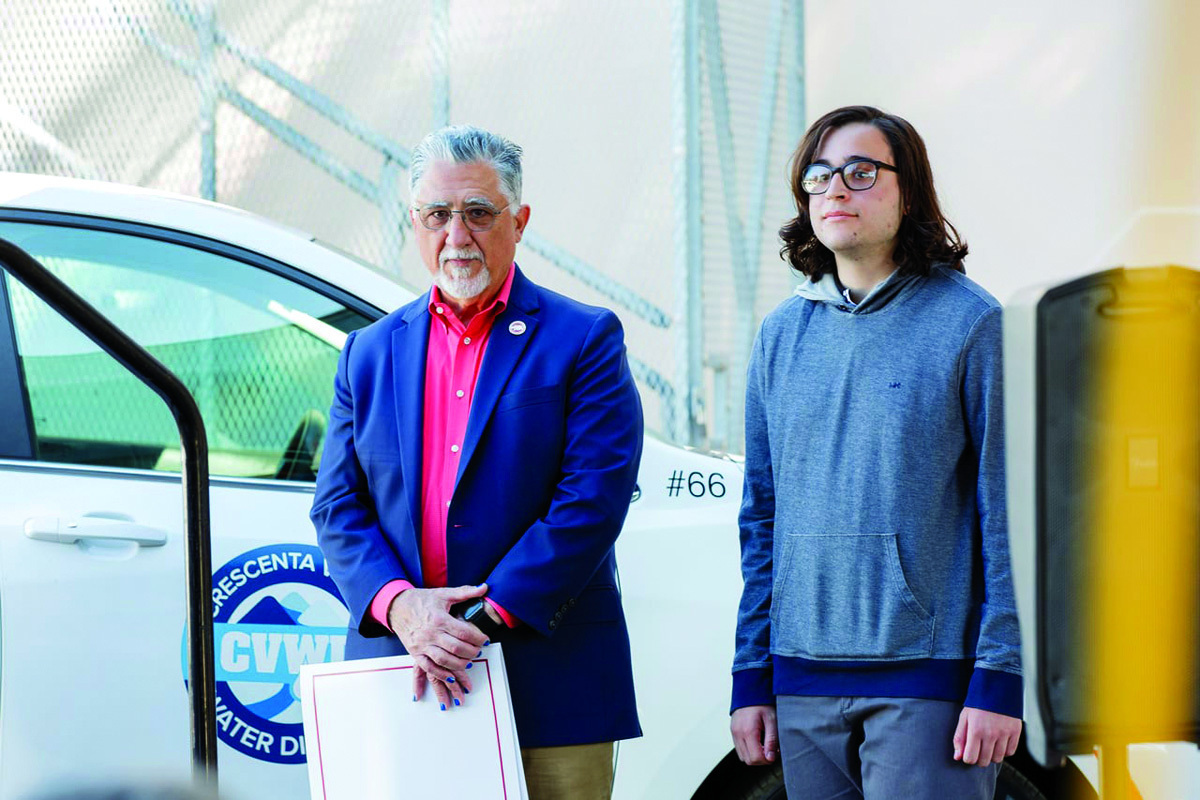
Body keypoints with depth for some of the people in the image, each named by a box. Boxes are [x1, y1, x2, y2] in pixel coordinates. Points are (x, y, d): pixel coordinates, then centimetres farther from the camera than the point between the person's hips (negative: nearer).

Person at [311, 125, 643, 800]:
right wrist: (399, 605, -11)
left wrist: (486, 619, -15)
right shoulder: (371, 353, 15)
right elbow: (338, 508, 8)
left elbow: (593, 499, -8)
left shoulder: (586, 339, 2)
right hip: (398, 687, 3)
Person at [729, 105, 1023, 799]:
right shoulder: (782, 334, 11)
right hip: (802, 680, 5)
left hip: (928, 677, -4)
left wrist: (999, 678, -11)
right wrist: (751, 679, 11)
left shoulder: (971, 323, -3)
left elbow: (1009, 512, -5)